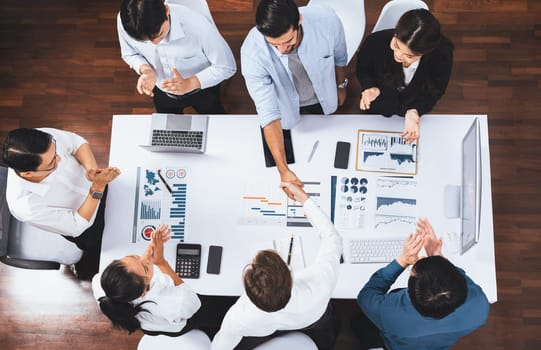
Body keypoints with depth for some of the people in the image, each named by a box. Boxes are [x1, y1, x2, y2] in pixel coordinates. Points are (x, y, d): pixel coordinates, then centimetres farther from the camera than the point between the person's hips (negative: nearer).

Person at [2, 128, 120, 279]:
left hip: (91, 186, 4)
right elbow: (77, 226, -28)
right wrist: (98, 186, -41)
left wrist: (91, 167, -34)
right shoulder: (26, 207, -42)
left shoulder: (45, 138, -35)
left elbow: (78, 142, -14)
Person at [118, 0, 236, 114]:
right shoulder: (124, 22, -31)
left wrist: (189, 83, -41)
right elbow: (130, 54, -8)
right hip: (162, 91, 2)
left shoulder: (198, 25, -41)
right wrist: (145, 69, -31)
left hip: (203, 88, -2)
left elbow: (227, 66, -27)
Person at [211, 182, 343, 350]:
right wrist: (304, 199, -20)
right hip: (315, 321, 1)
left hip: (261, 331, 0)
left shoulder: (238, 318, -47)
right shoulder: (319, 285, -50)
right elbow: (333, 238, -28)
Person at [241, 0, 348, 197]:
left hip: (323, 100, 2)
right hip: (285, 108, -2)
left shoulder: (327, 21, -35)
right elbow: (269, 113, -36)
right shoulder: (252, 52, -39)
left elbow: (339, 57, -11)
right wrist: (283, 170, -40)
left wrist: (341, 86, 8)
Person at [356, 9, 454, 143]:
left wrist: (414, 112, -37)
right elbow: (362, 70, -14)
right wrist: (369, 88, -36)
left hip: (414, 106, 1)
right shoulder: (376, 42, -39)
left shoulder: (442, 53, -39)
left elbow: (434, 92, -18)